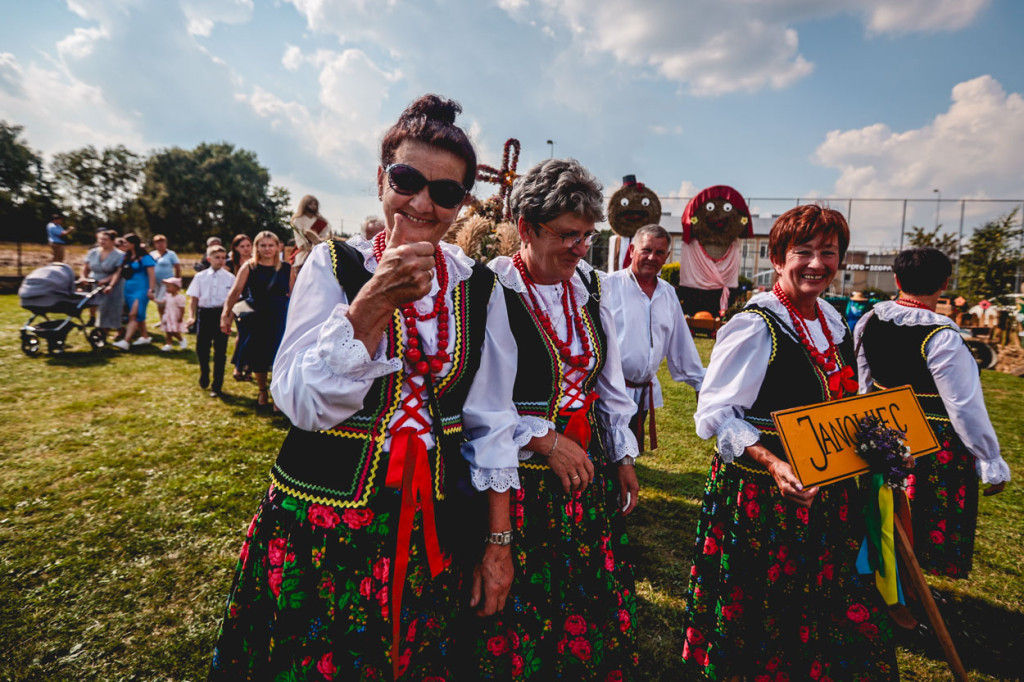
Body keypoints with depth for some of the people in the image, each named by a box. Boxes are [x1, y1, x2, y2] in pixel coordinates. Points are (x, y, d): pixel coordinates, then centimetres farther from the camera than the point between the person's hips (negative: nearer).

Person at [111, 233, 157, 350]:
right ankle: (145, 337, 25)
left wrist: (151, 290, -17)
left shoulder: (144, 257, -9)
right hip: (129, 289, 8)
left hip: (141, 289, -8)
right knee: (139, 315, 14)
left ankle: (126, 342, -20)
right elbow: (120, 273, 14)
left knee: (134, 315, -12)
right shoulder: (126, 256, 12)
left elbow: (151, 274, -12)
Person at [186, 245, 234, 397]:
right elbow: (193, 298, 4)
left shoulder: (230, 278, 1)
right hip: (204, 313, 2)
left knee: (220, 351, 2)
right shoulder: (200, 277, 5)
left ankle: (216, 386, 13)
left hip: (221, 313, -1)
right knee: (201, 349, 7)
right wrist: (191, 316, -8)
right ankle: (204, 379, 34)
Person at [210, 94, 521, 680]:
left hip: (432, 528, 2)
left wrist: (499, 539, 2)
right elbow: (302, 403, -15)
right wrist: (374, 301, -27)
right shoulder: (334, 266, -7)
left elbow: (491, 423, 2)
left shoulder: (479, 289, -1)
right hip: (323, 520, -2)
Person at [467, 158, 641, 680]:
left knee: (596, 606, 15)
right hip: (517, 473, -6)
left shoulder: (589, 287, 7)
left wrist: (623, 456, 16)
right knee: (517, 616, 8)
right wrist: (546, 441, -15)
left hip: (587, 468, 6)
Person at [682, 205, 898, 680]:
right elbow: (715, 413, -20)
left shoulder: (834, 322, 8)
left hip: (828, 492, 7)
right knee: (765, 622, 7)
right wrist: (773, 463, -30)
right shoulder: (754, 326, -17)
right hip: (762, 495, -7)